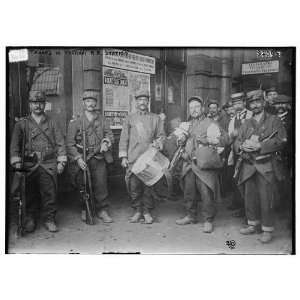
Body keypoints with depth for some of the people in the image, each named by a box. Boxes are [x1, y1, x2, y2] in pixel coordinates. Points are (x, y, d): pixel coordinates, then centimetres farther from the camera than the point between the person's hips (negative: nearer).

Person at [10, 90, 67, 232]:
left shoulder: (52, 123, 11)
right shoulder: (22, 124, 9)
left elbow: (60, 142, 9)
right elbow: (15, 144, 4)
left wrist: (61, 161, 2)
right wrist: (16, 161, -6)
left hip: (49, 165, 0)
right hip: (30, 165, 0)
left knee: (50, 194, 0)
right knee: (30, 195, 5)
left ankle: (49, 219, 12)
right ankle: (30, 219, 20)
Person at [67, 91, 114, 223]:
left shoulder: (101, 119, 9)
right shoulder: (75, 122, -1)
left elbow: (109, 133, 17)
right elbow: (70, 143, -4)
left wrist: (106, 141, -5)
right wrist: (78, 158, -14)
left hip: (99, 158, 2)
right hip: (83, 159, -2)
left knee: (101, 184, -1)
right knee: (84, 186, 4)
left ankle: (103, 211, 12)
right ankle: (84, 210, 25)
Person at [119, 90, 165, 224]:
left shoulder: (156, 118, 14)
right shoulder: (129, 118, 13)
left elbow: (161, 135, 14)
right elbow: (124, 138, 9)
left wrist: (158, 142, -9)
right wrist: (123, 156, 1)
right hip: (133, 159, 0)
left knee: (148, 185, -1)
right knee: (134, 185, -2)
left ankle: (147, 211, 12)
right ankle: (137, 211, 13)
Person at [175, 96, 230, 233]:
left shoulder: (210, 123, 0)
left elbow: (225, 139, -7)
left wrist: (207, 140, -16)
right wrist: (183, 152, 11)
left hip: (204, 164, -5)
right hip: (189, 164, 6)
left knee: (207, 193, -6)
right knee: (188, 192, 12)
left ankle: (208, 220, 8)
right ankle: (190, 216, 29)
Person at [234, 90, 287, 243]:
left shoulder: (274, 121, 4)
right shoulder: (246, 123, 17)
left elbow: (281, 141, -7)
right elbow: (236, 142, 14)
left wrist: (260, 146, -16)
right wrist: (241, 146, -10)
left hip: (266, 166, -4)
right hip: (248, 166, 4)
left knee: (266, 199, -4)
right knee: (249, 197, 10)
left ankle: (267, 230, 9)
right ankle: (253, 224, 26)